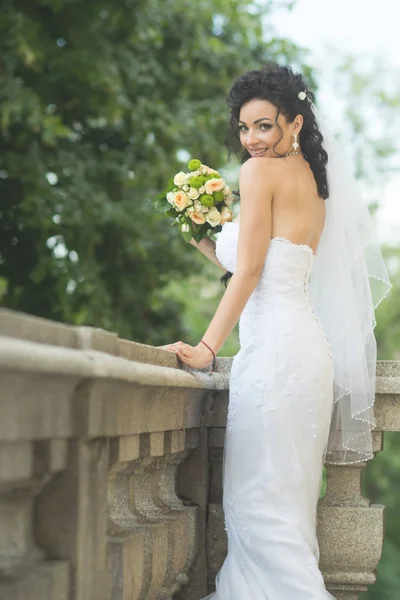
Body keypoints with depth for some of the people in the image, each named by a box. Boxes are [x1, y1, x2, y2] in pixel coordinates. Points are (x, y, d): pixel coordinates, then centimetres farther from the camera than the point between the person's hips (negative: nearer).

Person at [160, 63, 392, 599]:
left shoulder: (260, 172, -5)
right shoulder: (314, 182, 20)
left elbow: (249, 271, -11)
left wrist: (207, 348, -11)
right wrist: (209, 246, 22)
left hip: (274, 346, -9)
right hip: (309, 347, 9)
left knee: (260, 495, -6)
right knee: (289, 494, 12)